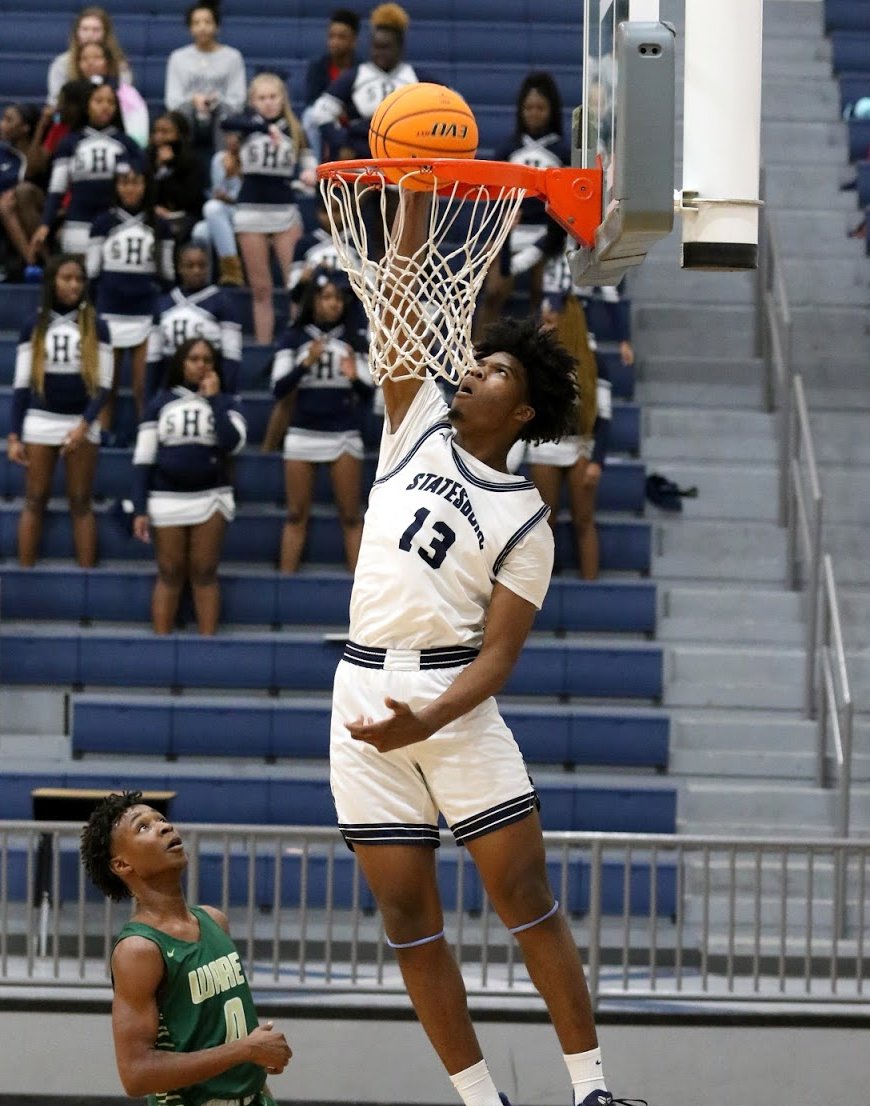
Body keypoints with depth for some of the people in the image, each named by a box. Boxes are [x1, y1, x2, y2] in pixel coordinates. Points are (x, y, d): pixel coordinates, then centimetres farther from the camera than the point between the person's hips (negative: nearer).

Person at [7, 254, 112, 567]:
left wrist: (84, 425, -13)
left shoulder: (96, 327, 3)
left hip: (82, 423, 0)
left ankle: (87, 574, 2)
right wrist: (14, 436, -1)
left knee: (81, 503, 2)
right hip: (40, 422, 0)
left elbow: (103, 384, 0)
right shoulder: (33, 327, 5)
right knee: (35, 501, 2)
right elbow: (21, 385, 5)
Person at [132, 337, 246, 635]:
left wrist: (213, 398, -9)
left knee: (204, 574, 0)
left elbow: (232, 443, -15)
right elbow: (143, 459, 3)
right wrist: (140, 509, -4)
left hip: (210, 498, 0)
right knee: (169, 575, 3)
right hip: (167, 499, 0)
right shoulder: (160, 403, 4)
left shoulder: (226, 402, 5)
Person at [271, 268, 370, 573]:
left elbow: (367, 393, 3)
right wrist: (306, 363, -18)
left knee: (351, 516, 0)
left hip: (344, 436, 0)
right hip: (302, 434, 0)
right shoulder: (294, 338, 2)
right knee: (296, 515, 4)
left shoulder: (353, 340, 5)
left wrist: (355, 376, -18)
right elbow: (278, 388, -5)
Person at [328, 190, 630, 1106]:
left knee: (525, 897, -6)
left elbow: (499, 653, -6)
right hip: (364, 688, 4)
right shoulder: (420, 427, 12)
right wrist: (416, 196, -5)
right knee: (407, 915, 3)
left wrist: (425, 722, -22)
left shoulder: (525, 521, 1)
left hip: (454, 701, -4)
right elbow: (400, 309, 5)